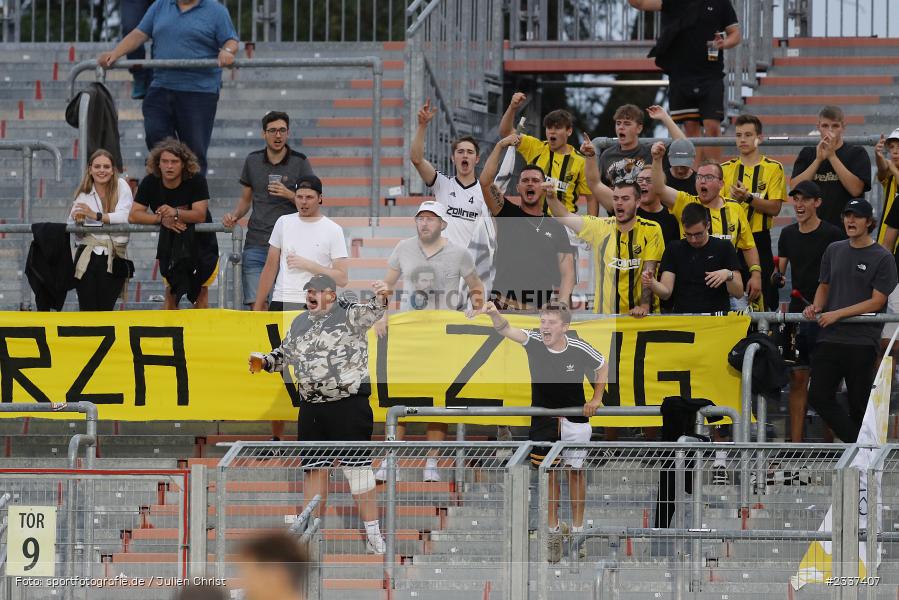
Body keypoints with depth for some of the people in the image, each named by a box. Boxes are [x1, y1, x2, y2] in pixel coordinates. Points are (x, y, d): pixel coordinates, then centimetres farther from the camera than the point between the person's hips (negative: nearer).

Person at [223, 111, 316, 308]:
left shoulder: (299, 162, 2)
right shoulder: (253, 161, 11)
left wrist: (289, 195, -14)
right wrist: (234, 216, 1)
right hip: (256, 243, 2)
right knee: (256, 304, -6)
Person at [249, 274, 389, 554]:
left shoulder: (350, 315, -3)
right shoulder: (300, 323, 15)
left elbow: (370, 313, -23)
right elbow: (286, 353, 30)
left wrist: (380, 299, -44)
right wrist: (264, 361, 12)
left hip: (349, 405, -6)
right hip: (311, 408, 6)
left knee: (358, 469, -6)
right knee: (314, 469, 11)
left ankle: (373, 535, -2)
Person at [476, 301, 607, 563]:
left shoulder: (579, 349, -16)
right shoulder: (533, 342, -16)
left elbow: (602, 365, 5)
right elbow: (506, 330, -32)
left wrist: (596, 398, -2)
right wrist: (494, 314, -53)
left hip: (575, 419, -1)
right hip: (543, 418, 1)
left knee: (575, 472, 8)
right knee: (548, 473, 0)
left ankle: (577, 529, 20)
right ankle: (554, 530, 12)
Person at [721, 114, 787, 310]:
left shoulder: (773, 168, 2)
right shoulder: (726, 168, 11)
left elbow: (775, 208, -8)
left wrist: (748, 198, -21)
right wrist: (732, 199, -15)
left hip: (759, 240, -2)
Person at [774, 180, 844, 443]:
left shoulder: (832, 235, -5)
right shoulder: (788, 234, 13)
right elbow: (780, 270, 18)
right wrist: (776, 277, -6)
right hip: (797, 313, 5)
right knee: (797, 379, 5)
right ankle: (795, 443, 7)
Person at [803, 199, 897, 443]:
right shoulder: (834, 251, 14)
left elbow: (877, 301, -8)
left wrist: (837, 314, -13)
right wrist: (816, 307, 2)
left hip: (863, 341, -5)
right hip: (829, 338, 5)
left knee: (859, 405, -1)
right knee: (819, 397, -5)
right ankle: (857, 443, 1)